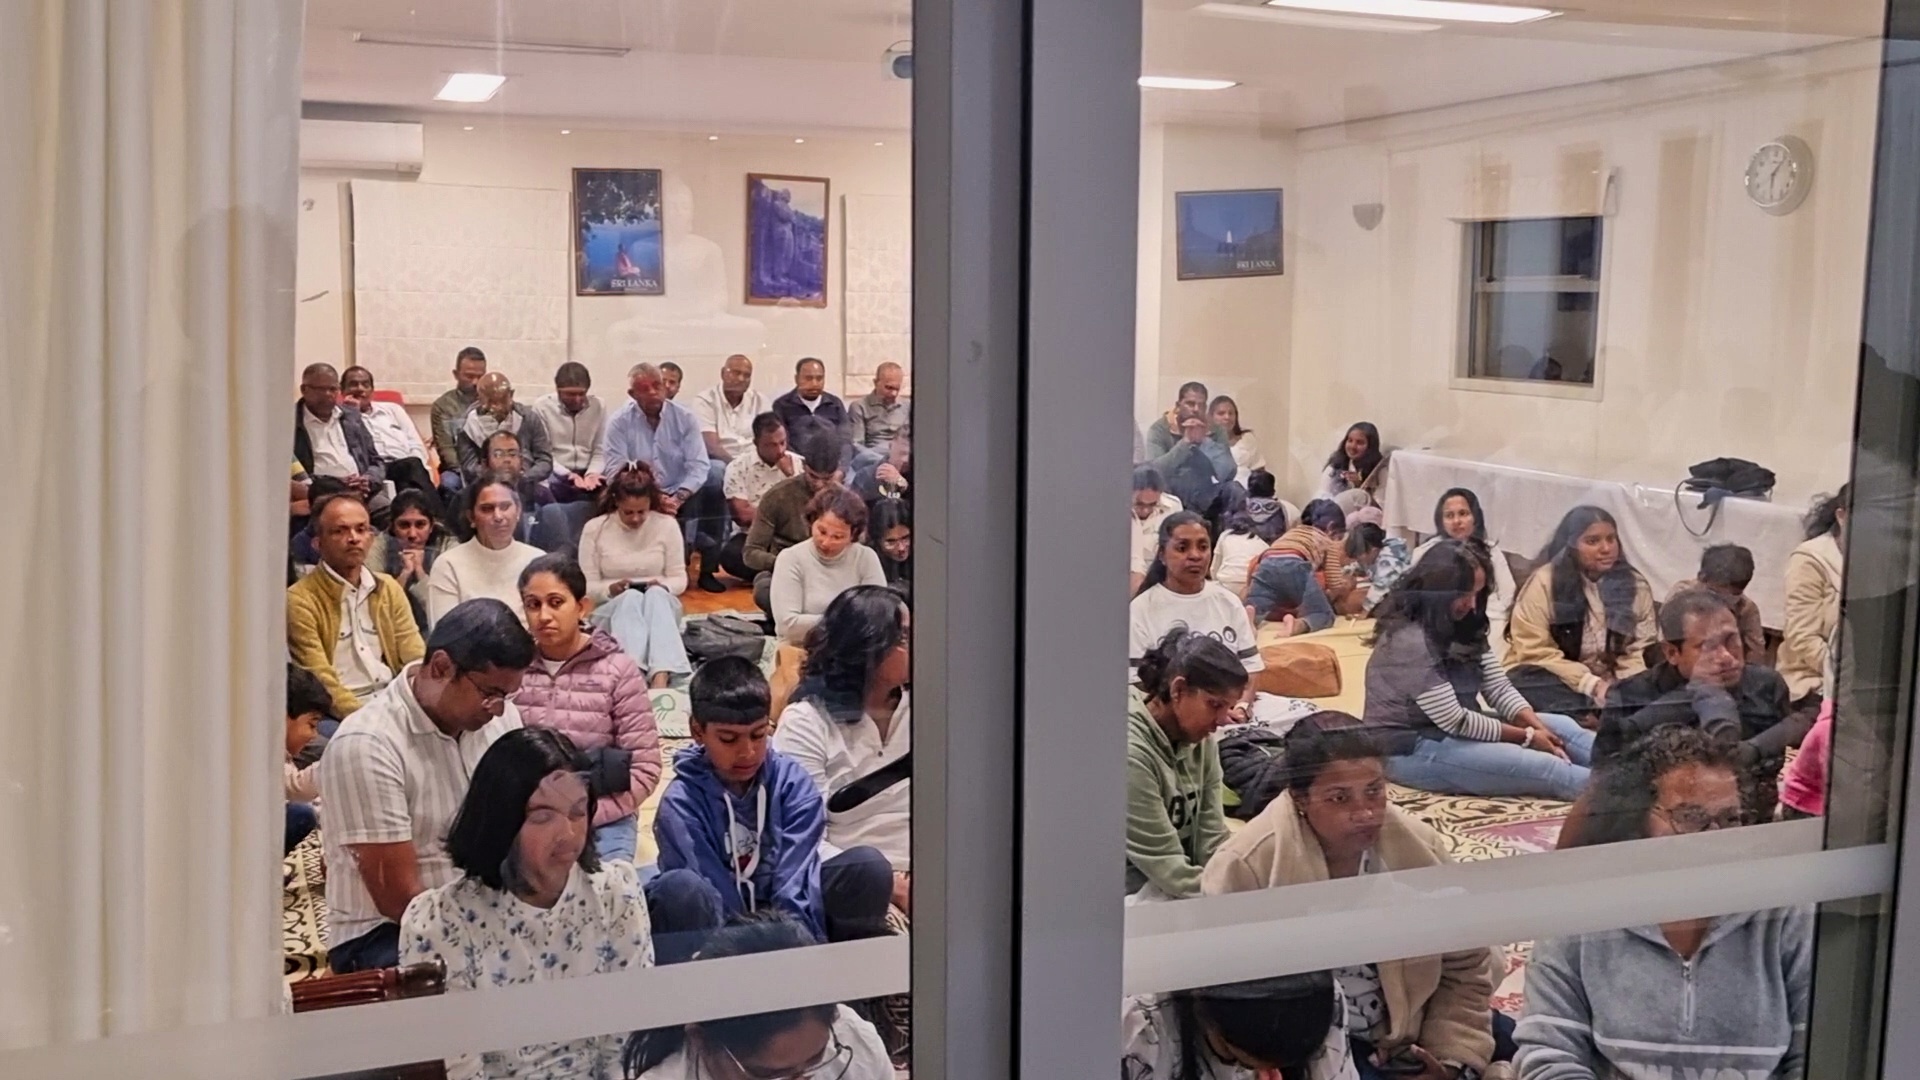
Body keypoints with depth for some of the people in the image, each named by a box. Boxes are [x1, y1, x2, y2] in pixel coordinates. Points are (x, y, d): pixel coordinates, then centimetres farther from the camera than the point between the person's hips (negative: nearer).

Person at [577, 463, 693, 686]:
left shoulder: (667, 525, 1)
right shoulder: (595, 528, -2)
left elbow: (680, 578, 4)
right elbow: (587, 586, 1)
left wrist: (664, 587, -19)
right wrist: (610, 590, -21)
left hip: (661, 605, 1)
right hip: (612, 610, -1)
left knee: (656, 594, -36)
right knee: (631, 598, -36)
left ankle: (661, 677, -61)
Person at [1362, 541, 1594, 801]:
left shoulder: (1461, 626, 5)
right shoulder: (1408, 642, -24)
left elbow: (1499, 688, 4)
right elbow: (1454, 721, -22)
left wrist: (1538, 728, -14)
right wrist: (1527, 737, -15)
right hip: (1412, 748, -9)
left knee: (1560, 727, -3)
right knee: (1544, 768, -23)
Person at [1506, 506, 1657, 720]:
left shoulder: (1636, 586, 6)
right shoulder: (1544, 582, -6)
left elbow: (1641, 651, 2)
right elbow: (1535, 652, -12)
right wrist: (1590, 684, -20)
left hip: (1610, 686, 4)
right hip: (1551, 679, -3)